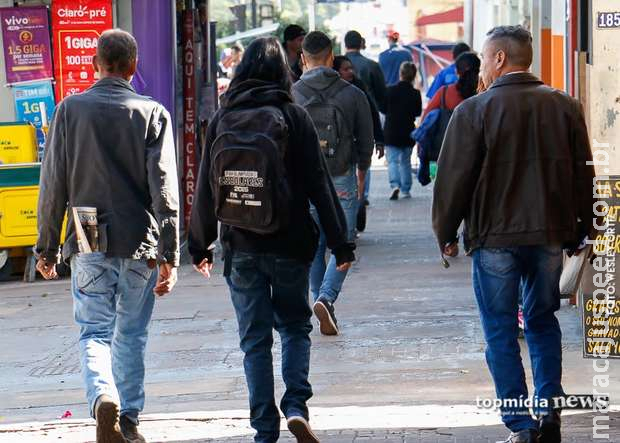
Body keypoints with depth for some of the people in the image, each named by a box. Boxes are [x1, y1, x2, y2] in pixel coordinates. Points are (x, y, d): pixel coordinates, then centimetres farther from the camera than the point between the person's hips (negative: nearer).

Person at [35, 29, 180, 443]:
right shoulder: (153, 114, -2)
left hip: (89, 244, 0)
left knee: (94, 331, 6)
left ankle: (104, 396, -19)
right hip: (140, 244, 0)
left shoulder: (71, 110, 0)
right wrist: (169, 256, -5)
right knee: (131, 335, 13)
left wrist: (47, 247, 9)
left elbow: (53, 186, 1)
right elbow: (165, 191, -7)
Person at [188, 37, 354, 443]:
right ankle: (296, 405, -5)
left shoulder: (223, 119, 1)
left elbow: (206, 186, 5)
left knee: (255, 339, 9)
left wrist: (200, 245, 15)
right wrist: (340, 242, -1)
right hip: (289, 243, -1)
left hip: (240, 246, 1)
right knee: (295, 327, 15)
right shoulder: (293, 116, -5)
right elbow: (319, 183, -6)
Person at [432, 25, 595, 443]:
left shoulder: (474, 110, -10)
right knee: (543, 321, 19)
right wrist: (578, 231, 18)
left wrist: (446, 233, 5)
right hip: (551, 235, 4)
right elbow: (583, 174, 9)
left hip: (495, 237, -4)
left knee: (500, 331, 4)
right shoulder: (565, 107, 3)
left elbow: (453, 178, -8)